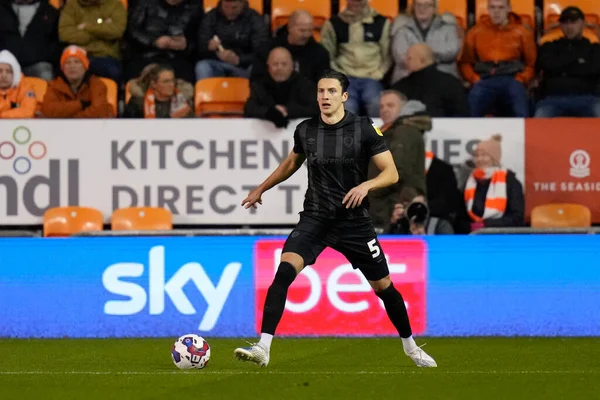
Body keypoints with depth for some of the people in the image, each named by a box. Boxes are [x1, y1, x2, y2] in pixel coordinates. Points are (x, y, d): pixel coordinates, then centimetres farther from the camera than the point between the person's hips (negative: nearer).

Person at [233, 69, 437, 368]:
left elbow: (391, 173, -8)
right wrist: (261, 189, 26)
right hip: (314, 219, 1)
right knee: (284, 270, -23)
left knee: (383, 286, 8)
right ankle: (263, 348, -27)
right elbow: (292, 162, 23)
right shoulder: (305, 130, 1)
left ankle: (410, 346, 34)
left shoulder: (364, 129, -8)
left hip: (354, 221, -1)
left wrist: (366, 185, -27)